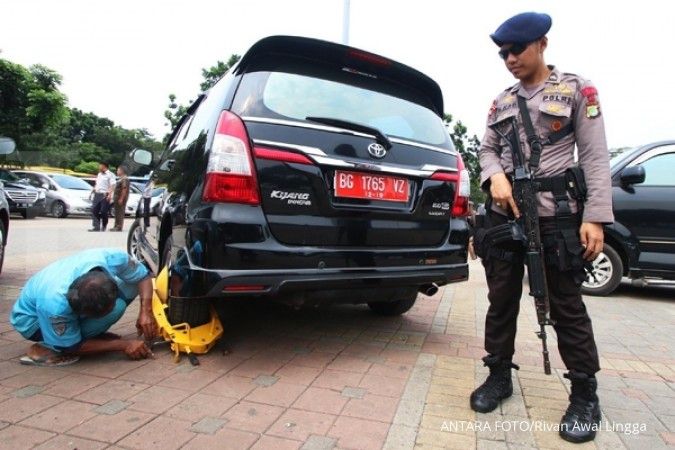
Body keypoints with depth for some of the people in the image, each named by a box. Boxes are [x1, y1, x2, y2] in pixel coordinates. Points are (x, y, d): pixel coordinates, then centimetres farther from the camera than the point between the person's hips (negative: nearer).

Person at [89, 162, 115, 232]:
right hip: (97, 194, 8)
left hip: (104, 195, -8)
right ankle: (96, 226, 2)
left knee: (103, 212, -5)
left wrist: (109, 194, -28)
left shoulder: (110, 175, -5)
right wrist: (92, 191, 25)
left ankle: (103, 227, 9)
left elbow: (112, 186, -16)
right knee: (94, 210, 1)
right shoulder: (99, 174, 20)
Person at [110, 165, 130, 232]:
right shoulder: (120, 178, 19)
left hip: (121, 198, -11)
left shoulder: (124, 179, -15)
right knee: (117, 212, 14)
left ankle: (119, 227, -6)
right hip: (117, 198, 11)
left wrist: (121, 199, -26)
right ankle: (116, 226, 21)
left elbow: (124, 189, -23)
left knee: (120, 213, -8)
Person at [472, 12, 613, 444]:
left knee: (567, 306, 2)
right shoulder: (501, 101, 15)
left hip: (556, 215, -4)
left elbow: (596, 157, -3)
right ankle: (499, 376, 25)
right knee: (501, 300, 9)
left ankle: (585, 395, 19)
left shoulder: (577, 89, 4)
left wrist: (595, 217, -12)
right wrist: (495, 177, -10)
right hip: (503, 214, 4)